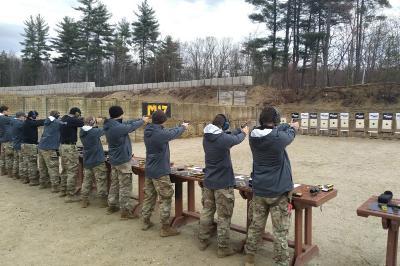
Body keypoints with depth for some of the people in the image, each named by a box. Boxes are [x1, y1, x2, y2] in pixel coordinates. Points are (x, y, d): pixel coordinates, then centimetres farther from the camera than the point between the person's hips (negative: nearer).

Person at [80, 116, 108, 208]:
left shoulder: (82, 132, 2)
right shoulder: (95, 131, -18)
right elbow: (104, 130, -6)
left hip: (87, 161, 7)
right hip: (98, 161, -7)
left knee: (87, 180, 14)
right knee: (101, 181, 2)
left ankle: (84, 201, 19)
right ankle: (103, 201, 9)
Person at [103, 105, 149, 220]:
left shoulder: (110, 125, 3)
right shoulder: (118, 128, -26)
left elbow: (127, 123, 8)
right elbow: (131, 127, -11)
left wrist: (140, 119, 8)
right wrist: (143, 121, 6)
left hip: (114, 160, 10)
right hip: (123, 160, -9)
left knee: (115, 183, 20)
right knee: (125, 186, -1)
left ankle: (112, 206, 31)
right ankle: (126, 211, 6)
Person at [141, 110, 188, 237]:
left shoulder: (148, 132, 1)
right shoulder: (160, 133, -23)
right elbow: (174, 134, -4)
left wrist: (180, 127, 19)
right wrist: (183, 127, 16)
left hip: (149, 170, 9)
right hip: (160, 172, -8)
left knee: (149, 196, 19)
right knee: (165, 199, 1)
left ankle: (145, 222, 30)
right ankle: (165, 228, 8)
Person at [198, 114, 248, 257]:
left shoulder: (206, 137, 0)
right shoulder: (223, 138, -22)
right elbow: (236, 140, 0)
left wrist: (239, 131, 20)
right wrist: (244, 133, 20)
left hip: (208, 181, 7)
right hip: (223, 183, -7)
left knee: (207, 211, 17)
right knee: (224, 216, 4)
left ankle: (203, 241, 29)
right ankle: (223, 248, 13)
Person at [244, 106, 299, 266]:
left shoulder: (254, 135, -5)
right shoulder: (279, 137, -20)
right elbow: (290, 135, 3)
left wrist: (288, 126, 26)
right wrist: (293, 128, 26)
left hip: (258, 190, 6)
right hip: (278, 192, -5)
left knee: (256, 225, 19)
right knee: (280, 232, 5)